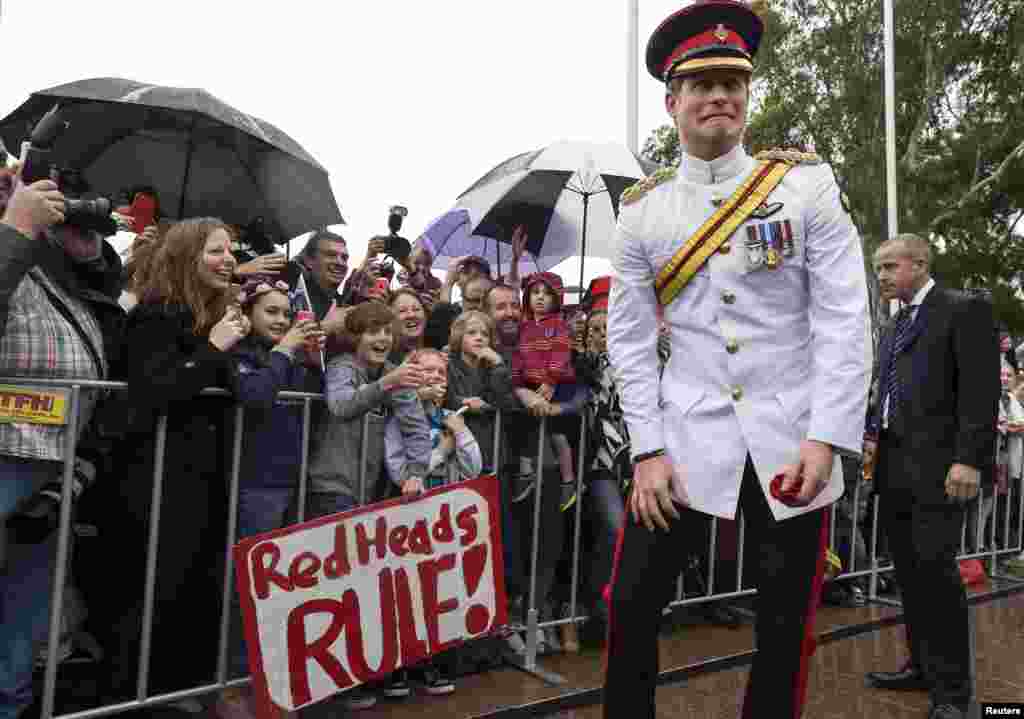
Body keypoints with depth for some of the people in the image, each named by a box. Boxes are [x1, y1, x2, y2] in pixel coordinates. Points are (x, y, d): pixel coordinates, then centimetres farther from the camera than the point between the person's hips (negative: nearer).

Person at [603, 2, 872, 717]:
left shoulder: (807, 183, 0)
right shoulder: (642, 210, 3)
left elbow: (845, 319, -4)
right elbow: (630, 338, 2)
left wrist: (826, 439, -13)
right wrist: (649, 450, -6)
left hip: (792, 440, 0)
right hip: (686, 439, 1)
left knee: (786, 627, 10)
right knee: (632, 608, 2)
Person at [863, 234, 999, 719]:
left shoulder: (964, 310, -4)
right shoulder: (893, 328, 20)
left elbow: (981, 389, -12)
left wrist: (969, 458, -19)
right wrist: (873, 434, 8)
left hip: (936, 466, -8)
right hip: (894, 469, 8)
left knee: (936, 573, -7)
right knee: (909, 574, 11)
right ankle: (922, 666, 22)